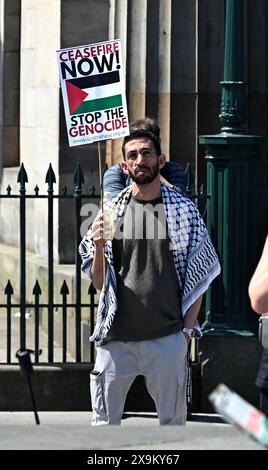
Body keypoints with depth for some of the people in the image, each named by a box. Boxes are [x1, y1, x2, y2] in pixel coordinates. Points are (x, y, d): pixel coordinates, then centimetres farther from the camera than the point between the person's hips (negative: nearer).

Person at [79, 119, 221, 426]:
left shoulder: (184, 210, 3)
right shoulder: (111, 212, 5)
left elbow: (198, 276, 5)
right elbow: (99, 283, 8)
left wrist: (187, 329, -3)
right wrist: (99, 248, -11)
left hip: (168, 339, -1)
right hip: (116, 339, 1)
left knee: (173, 423, 6)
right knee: (104, 425, 4)